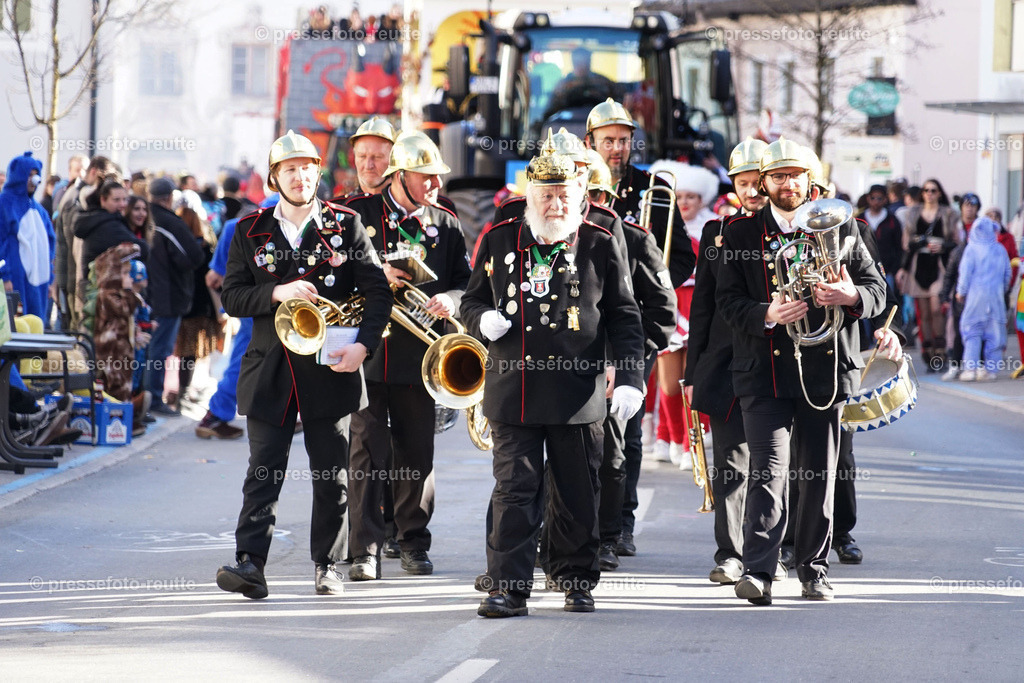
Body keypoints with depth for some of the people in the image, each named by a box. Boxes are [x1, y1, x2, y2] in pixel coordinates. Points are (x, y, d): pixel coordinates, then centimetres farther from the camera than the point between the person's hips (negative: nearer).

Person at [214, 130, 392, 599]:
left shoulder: (345, 225, 4)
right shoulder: (250, 232, 8)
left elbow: (378, 291, 1)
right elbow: (232, 297, 2)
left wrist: (363, 344, -13)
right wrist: (276, 293, -16)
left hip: (329, 368, 0)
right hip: (271, 369, 0)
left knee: (331, 475, 5)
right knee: (263, 472, -6)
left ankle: (327, 565, 15)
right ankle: (250, 565, -13)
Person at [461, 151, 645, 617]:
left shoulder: (600, 247, 4)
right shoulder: (498, 242, 8)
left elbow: (625, 319, 5)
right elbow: (471, 300, 17)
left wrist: (629, 378, -5)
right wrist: (483, 321, -7)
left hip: (578, 394, 0)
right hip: (513, 392, 1)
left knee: (577, 495, 8)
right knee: (514, 490, -4)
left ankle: (576, 582, 22)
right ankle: (508, 588, -3)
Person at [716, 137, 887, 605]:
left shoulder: (839, 228, 11)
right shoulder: (741, 233, 7)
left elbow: (877, 288, 10)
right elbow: (728, 300, 2)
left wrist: (852, 297, -13)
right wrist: (767, 316, -18)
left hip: (824, 369, 2)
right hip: (766, 370, -2)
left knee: (819, 474, 7)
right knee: (768, 470, -13)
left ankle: (814, 570, 18)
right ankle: (757, 572, -19)